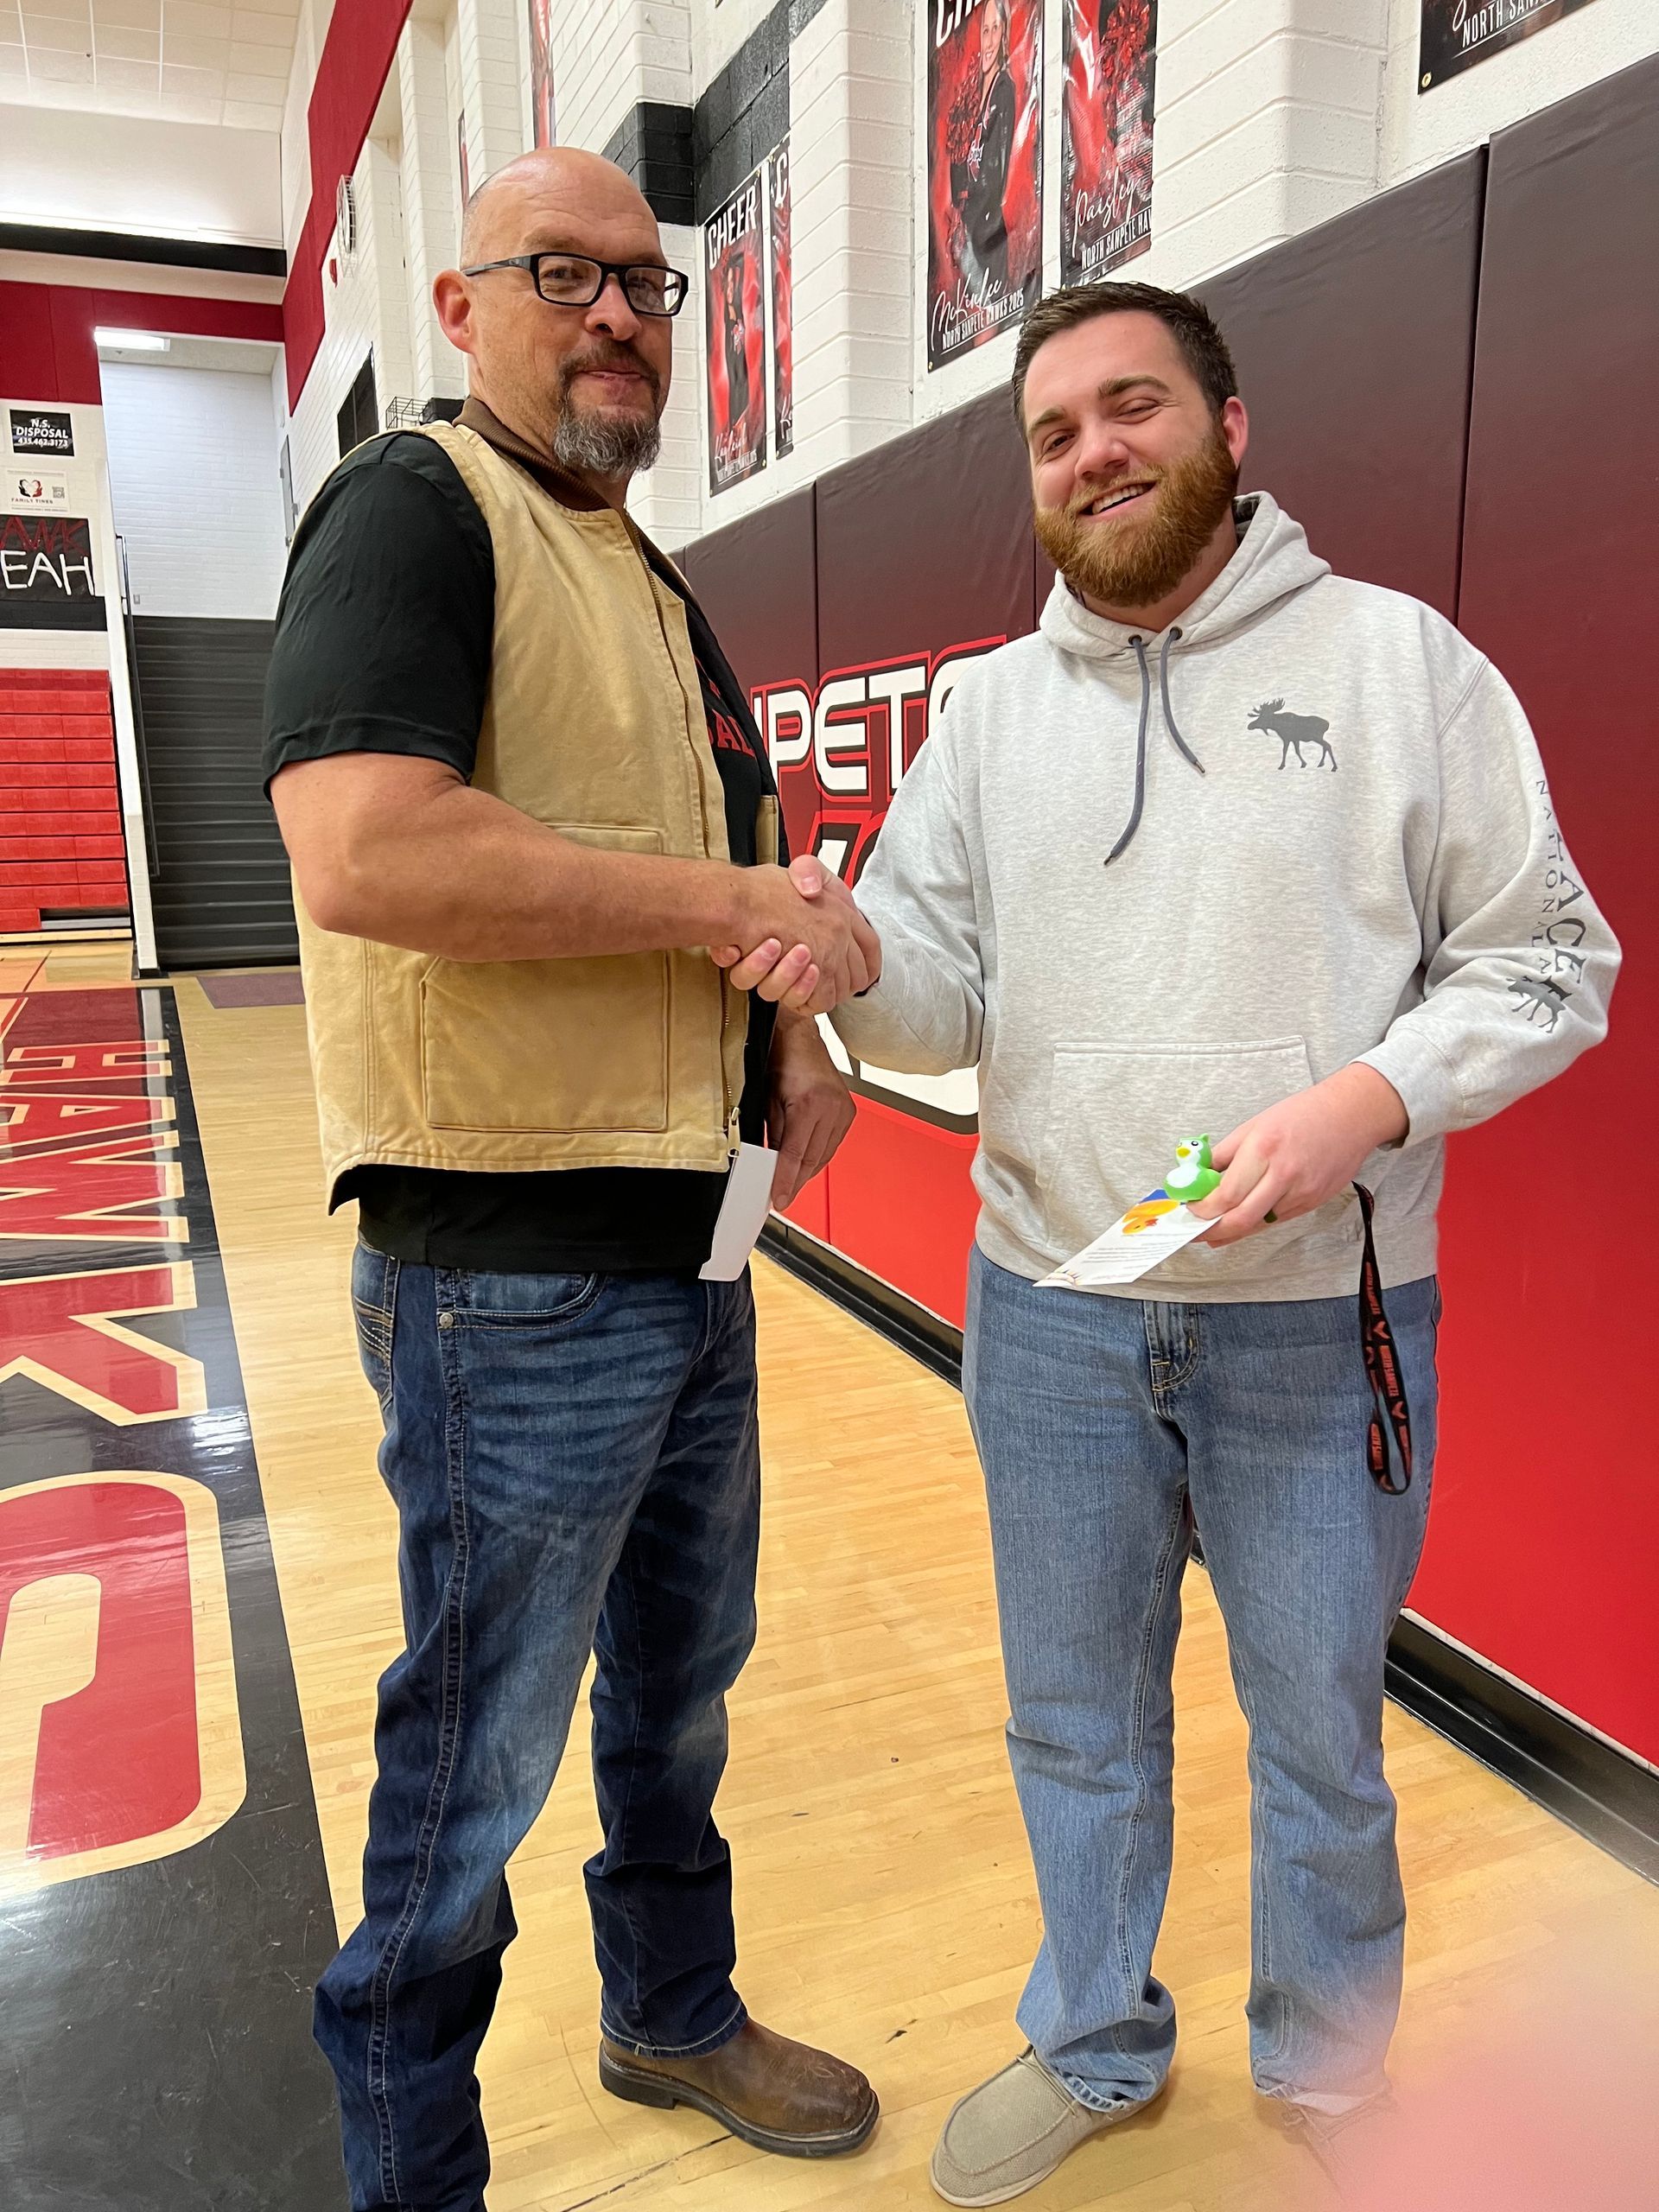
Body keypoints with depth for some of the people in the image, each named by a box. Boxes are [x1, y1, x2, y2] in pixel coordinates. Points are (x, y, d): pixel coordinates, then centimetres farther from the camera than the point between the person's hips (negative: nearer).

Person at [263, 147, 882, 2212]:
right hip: (511, 1268, -9)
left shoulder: (659, 592, 17)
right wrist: (748, 903, -20)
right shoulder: (411, 510, -10)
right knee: (480, 1756, 8)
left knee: (681, 1685, 24)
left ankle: (674, 2011, 48)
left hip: (692, 1247, 9)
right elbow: (366, 856, -28)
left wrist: (796, 1031, 4)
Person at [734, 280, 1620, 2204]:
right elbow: (943, 1001, 1)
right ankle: (1093, 2045, 45)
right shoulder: (992, 704, 7)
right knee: (1076, 1726, 19)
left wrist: (1372, 1095, -20)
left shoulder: (1397, 657, -3)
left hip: (1317, 1324, -2)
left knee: (1317, 1740, 17)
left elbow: (1546, 960, -3)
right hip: (1047, 1318, 3)